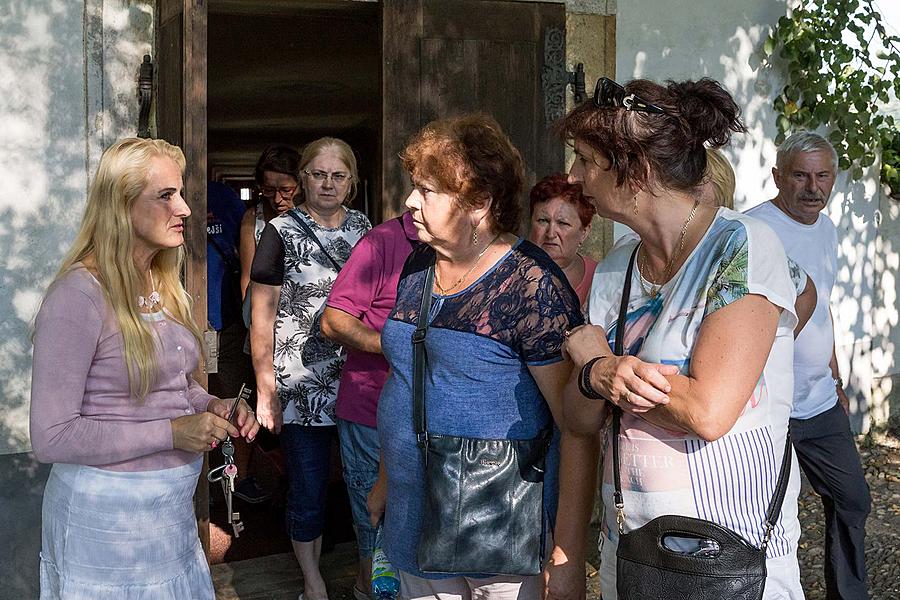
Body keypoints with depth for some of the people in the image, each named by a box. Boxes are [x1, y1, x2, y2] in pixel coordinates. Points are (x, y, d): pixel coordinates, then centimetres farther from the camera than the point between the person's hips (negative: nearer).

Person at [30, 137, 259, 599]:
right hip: (106, 513, -7)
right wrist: (172, 432, -22)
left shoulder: (164, 284, 6)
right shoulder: (79, 295, -20)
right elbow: (51, 437, -21)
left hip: (174, 505, 8)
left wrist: (213, 406, -2)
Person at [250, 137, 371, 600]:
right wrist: (265, 388, -9)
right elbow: (262, 313, -5)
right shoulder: (281, 231, -5)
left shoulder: (362, 227, 8)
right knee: (308, 489, 6)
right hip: (301, 384, -3)